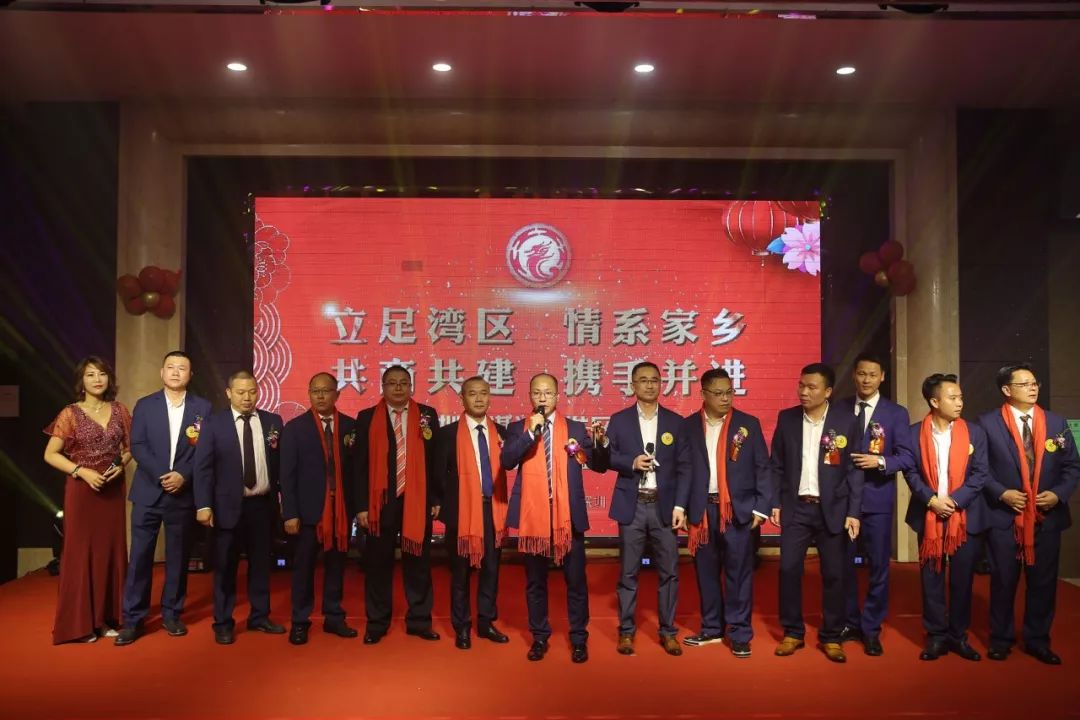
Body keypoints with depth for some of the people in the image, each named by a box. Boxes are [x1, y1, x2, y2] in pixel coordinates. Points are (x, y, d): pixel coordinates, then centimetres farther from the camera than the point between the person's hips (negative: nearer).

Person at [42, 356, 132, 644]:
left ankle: (106, 618, 19)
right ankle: (79, 623, 11)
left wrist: (121, 464, -8)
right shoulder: (70, 414, -5)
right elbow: (50, 454, -5)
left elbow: (129, 447, 13)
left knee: (110, 550, 8)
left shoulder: (119, 411, 5)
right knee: (80, 551, 2)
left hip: (113, 489, 3)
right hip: (81, 490, -3)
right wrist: (82, 471, -16)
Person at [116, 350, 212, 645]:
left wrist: (183, 475, -15)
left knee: (178, 557, 8)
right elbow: (138, 446, -3)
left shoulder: (203, 407, 4)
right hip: (148, 492, 0)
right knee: (140, 556, 1)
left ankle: (172, 614, 20)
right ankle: (133, 619, 10)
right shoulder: (144, 405, 5)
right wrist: (162, 476, -16)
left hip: (183, 493, 0)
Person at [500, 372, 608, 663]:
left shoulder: (576, 428, 5)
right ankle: (540, 637, 25)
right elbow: (506, 461, -11)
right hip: (532, 514, 0)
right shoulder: (517, 428, 5)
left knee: (576, 580, 5)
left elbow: (599, 466, 1)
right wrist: (531, 433, -20)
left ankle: (578, 639, 21)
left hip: (569, 514, 0)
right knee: (535, 581, 11)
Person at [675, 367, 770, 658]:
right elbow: (684, 469, 3)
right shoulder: (689, 426, 5)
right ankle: (712, 628, 24)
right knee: (706, 572, 10)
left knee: (739, 572, 2)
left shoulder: (749, 424, 2)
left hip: (739, 509, -2)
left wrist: (761, 508, -5)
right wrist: (680, 505, -5)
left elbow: (762, 468, 1)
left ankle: (740, 634, 14)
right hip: (702, 509, 2)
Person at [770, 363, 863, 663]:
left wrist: (853, 512, -8)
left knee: (833, 574, 5)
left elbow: (854, 469, -3)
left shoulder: (846, 421, -3)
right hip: (795, 507, 1)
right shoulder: (786, 418, 2)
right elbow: (777, 465, 5)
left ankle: (831, 637, 20)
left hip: (832, 509, -1)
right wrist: (775, 503, -1)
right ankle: (792, 633, 16)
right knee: (789, 570, 1)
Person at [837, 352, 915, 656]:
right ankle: (849, 623, 26)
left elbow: (908, 457, -5)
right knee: (843, 564, 9)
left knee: (878, 566, 5)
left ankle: (871, 629, 18)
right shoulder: (839, 409, 5)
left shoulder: (896, 413, 0)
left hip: (877, 500, -1)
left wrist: (881, 461, -22)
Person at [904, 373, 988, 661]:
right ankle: (936, 635, 15)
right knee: (931, 578, 5)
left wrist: (954, 501, -13)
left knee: (962, 579, 7)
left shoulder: (974, 432, 2)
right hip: (929, 516, 0)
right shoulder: (915, 433, 0)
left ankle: (958, 635, 20)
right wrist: (931, 500, -14)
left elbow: (980, 474, -2)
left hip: (966, 516, 1)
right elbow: (910, 472, -1)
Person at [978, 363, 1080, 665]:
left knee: (1043, 582, 9)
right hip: (1003, 516, -3)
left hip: (1047, 517, 3)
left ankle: (1038, 641, 24)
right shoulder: (988, 423, -4)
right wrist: (1001, 493, -14)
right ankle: (1001, 639, 22)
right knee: (1003, 581, 7)